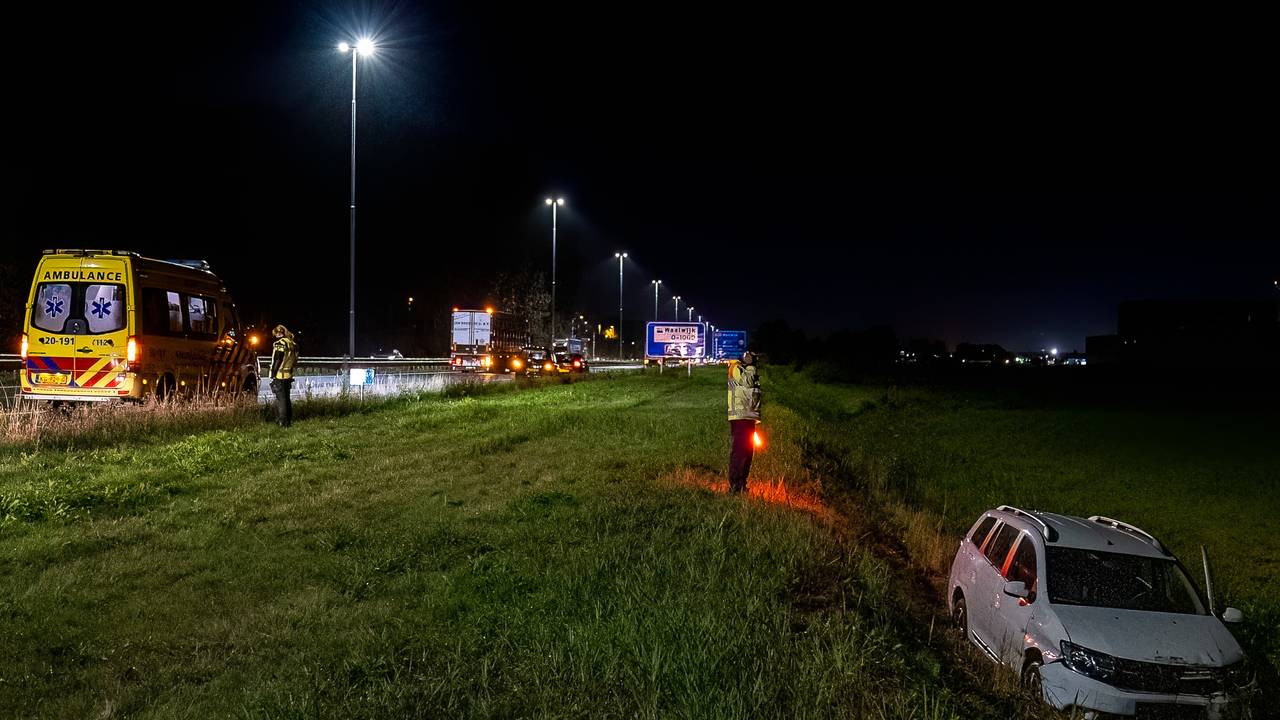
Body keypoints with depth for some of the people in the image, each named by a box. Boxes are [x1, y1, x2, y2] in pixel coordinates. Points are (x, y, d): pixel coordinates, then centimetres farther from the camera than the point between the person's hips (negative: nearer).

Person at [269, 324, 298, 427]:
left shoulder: (280, 343, -13)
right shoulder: (293, 344, 11)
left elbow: (277, 361, -15)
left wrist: (272, 375, -11)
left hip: (279, 376, -7)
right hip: (289, 375, 7)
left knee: (280, 399, -4)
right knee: (286, 398, 15)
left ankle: (282, 422, -4)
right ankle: (289, 420, 19)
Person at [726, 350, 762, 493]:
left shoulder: (750, 372, 21)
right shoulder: (735, 367, -5)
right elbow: (748, 381, -18)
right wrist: (751, 366, -6)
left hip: (749, 417, 9)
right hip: (739, 417, -9)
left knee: (748, 450, 11)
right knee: (739, 450, -12)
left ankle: (741, 484, 19)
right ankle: (734, 486, -11)